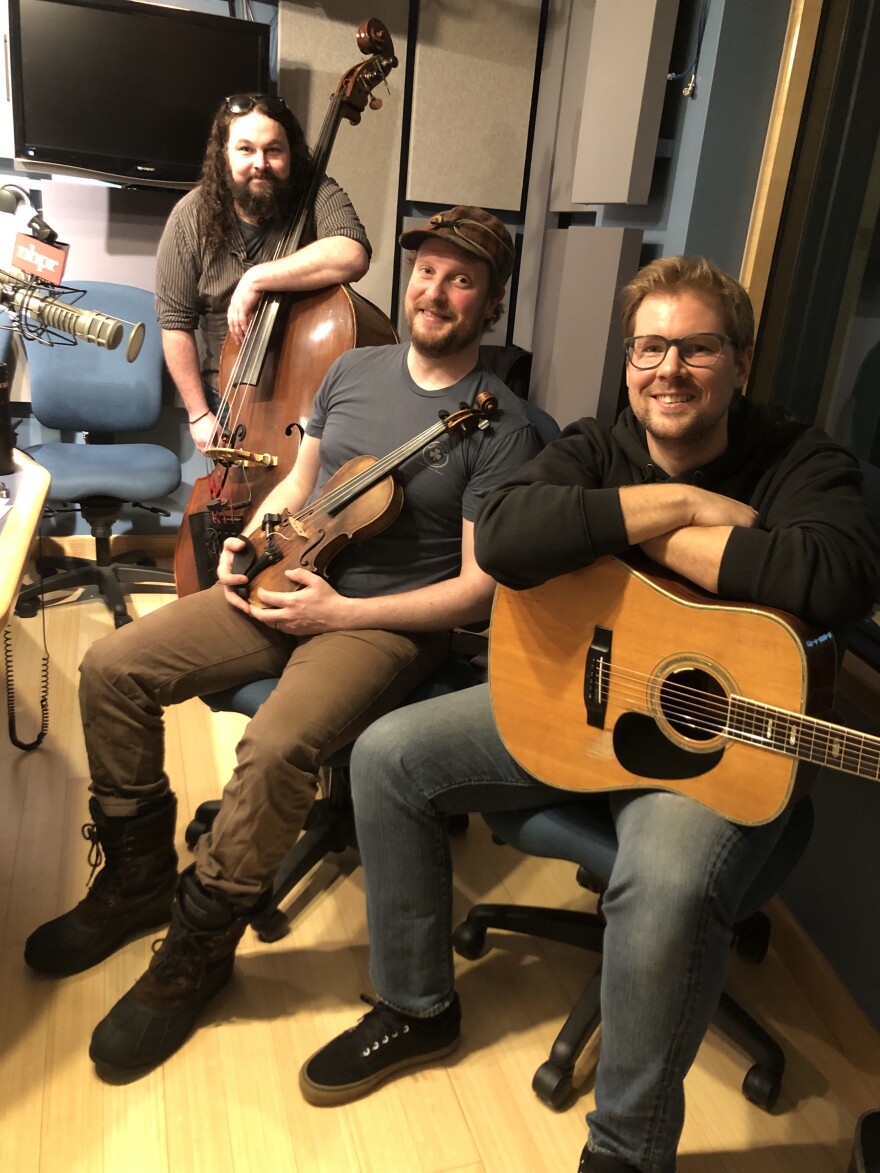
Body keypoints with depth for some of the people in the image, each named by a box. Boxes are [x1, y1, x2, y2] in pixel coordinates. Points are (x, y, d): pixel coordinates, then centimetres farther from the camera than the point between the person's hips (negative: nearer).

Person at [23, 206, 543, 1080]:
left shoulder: (500, 426, -11)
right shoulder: (355, 369, 9)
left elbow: (480, 586, -14)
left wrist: (338, 614, -18)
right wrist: (248, 543, -1)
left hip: (389, 621, -6)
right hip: (289, 582, 7)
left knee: (277, 746, -32)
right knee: (112, 667, -5)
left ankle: (198, 949, -4)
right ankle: (137, 880, 14)